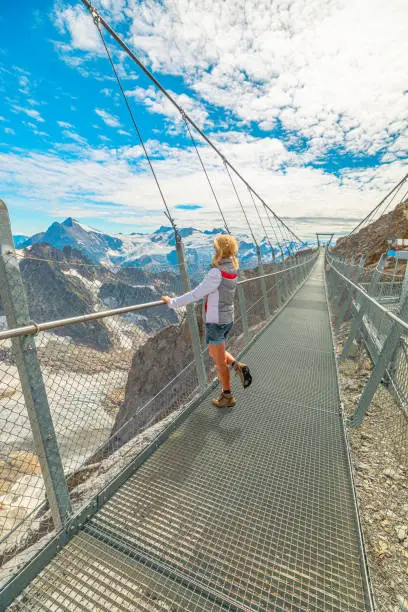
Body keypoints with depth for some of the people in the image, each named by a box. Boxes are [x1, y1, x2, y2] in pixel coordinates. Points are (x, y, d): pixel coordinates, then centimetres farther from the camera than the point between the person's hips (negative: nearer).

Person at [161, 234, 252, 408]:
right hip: (227, 319, 8)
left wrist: (172, 302, -10)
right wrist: (192, 295, 21)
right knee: (214, 353, 28)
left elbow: (196, 294, -21)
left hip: (216, 321, -8)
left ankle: (227, 397, 27)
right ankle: (238, 366, 10)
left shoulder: (217, 273, -23)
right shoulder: (232, 269, 4)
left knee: (220, 361, 9)